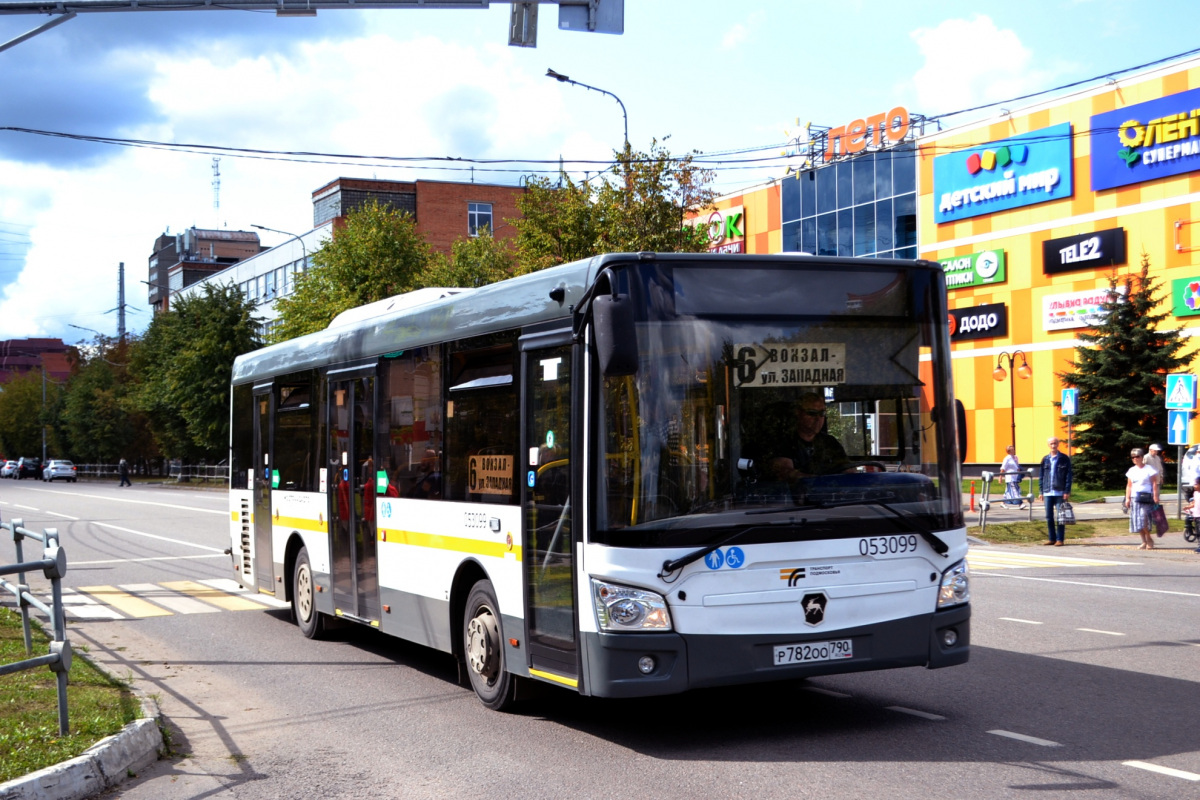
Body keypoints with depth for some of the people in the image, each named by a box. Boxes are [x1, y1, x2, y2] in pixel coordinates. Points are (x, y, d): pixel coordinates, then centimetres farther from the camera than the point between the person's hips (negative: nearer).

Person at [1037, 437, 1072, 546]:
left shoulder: (1064, 459, 0)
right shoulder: (1045, 459, 10)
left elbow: (1069, 475, -3)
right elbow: (1041, 476, 13)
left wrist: (1067, 491, -10)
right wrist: (1040, 491, 7)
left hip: (1060, 492, -4)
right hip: (1048, 492, 4)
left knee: (1060, 517, -1)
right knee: (1049, 517, 5)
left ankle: (1060, 539, 4)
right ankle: (1052, 539, 14)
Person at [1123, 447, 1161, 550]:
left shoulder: (1149, 469, 0)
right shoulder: (1131, 471, 14)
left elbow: (1155, 484, -4)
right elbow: (1129, 485, 16)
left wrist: (1155, 497, -12)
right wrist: (1127, 498, 9)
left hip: (1146, 498, -5)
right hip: (1135, 498, 5)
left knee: (1144, 519, -16)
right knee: (1137, 521, 2)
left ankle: (1149, 539, 0)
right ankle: (1144, 542, 10)